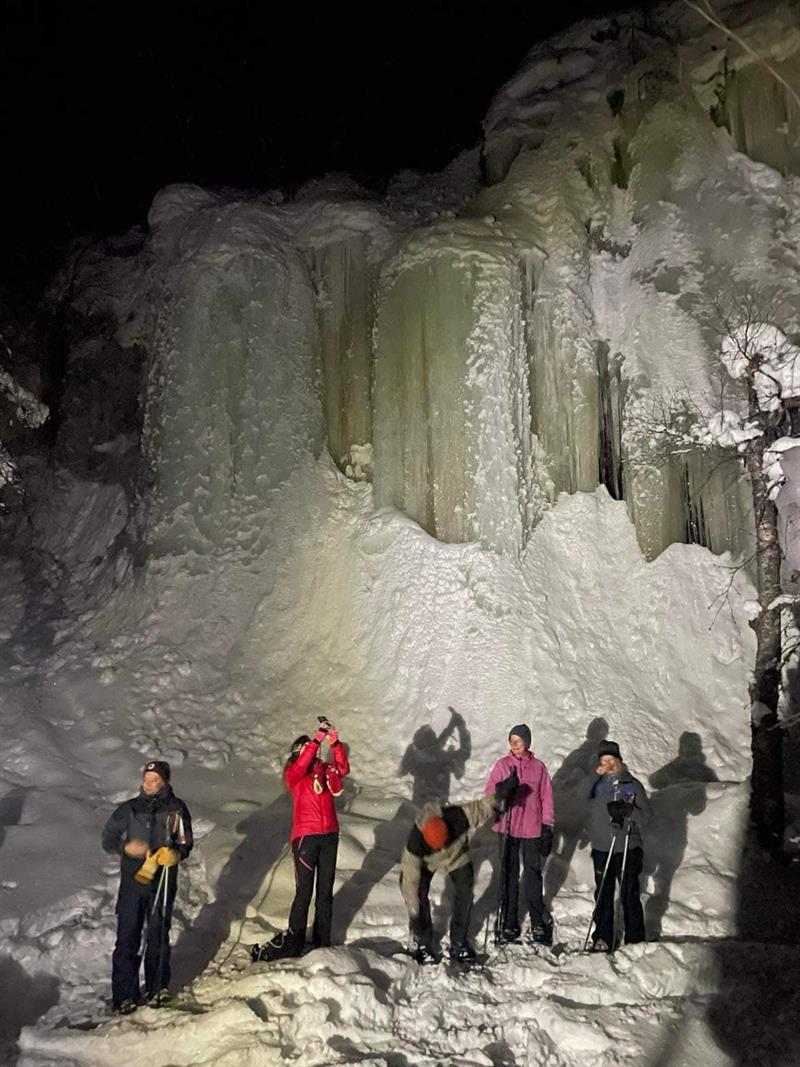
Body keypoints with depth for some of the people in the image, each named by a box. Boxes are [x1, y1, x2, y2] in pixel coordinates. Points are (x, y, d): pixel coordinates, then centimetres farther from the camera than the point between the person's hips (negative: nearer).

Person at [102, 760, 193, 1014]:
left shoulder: (176, 809, 1)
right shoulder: (129, 809, 3)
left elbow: (185, 844, 3)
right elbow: (108, 839, 8)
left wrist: (171, 854, -18)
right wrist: (126, 847, -12)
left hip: (163, 882, 0)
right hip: (132, 881, 0)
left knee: (158, 935, 8)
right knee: (127, 938, -2)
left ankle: (156, 988, 23)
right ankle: (124, 995, 7)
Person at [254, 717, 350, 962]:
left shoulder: (325, 769, 12)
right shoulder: (293, 774, 0)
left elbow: (343, 768, -5)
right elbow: (301, 765, -22)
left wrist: (335, 743, -19)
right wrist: (318, 738, -28)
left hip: (329, 835, 4)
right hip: (305, 836, -4)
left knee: (325, 890, 10)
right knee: (304, 891, -7)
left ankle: (322, 942, 19)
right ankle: (294, 940, 2)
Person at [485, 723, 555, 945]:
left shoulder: (538, 767, 4)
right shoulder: (502, 765, 4)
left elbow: (546, 798, 6)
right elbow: (491, 791, 0)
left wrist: (548, 827, 2)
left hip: (532, 828, 0)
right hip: (508, 827, 1)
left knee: (533, 874, 1)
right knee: (509, 875, 5)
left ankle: (538, 924, 11)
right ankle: (509, 923, 14)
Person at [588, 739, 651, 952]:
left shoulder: (632, 785, -3)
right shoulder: (598, 785, 6)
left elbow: (645, 817, -4)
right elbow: (593, 813, 11)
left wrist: (628, 810, -20)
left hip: (627, 850, -3)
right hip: (601, 849, 3)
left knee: (630, 896, 3)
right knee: (602, 897, 9)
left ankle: (634, 940, 16)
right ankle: (602, 939, 19)